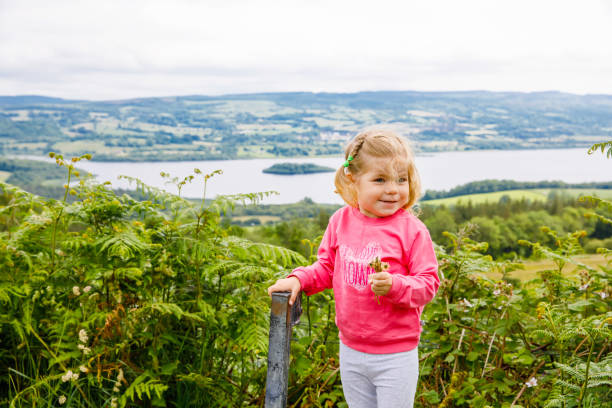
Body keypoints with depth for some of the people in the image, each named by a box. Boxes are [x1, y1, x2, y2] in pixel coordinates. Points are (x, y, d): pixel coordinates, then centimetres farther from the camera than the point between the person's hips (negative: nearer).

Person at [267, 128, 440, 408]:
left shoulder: (411, 229, -15)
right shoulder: (341, 221, -2)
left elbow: (428, 283, -13)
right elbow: (327, 267, 11)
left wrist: (395, 285, -29)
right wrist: (299, 279, -4)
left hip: (395, 356, -4)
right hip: (350, 351, 5)